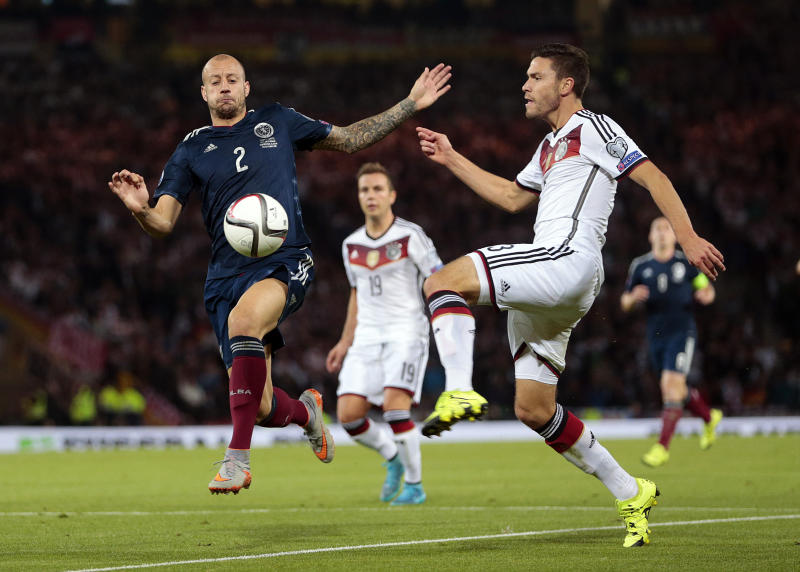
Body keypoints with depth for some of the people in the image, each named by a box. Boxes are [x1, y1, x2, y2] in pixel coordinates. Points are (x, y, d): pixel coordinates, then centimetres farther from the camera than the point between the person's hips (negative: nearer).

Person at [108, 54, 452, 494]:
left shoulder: (278, 123, 12)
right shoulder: (191, 151, 11)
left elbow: (349, 139, 24)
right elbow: (163, 223, 4)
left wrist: (411, 104, 21)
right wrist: (141, 209, -20)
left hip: (286, 262, -2)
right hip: (228, 274, 2)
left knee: (244, 318, -37)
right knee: (260, 409, -6)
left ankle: (238, 456, -32)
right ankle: (304, 412, 35)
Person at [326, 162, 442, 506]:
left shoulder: (410, 236, -6)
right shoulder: (351, 245, 11)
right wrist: (345, 342, 22)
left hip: (405, 332, -5)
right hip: (367, 336, 5)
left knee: (394, 404, -24)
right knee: (347, 413, -8)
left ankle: (414, 484, -6)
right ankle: (392, 458, 21)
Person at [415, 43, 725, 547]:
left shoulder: (593, 128, 2)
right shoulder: (551, 147, 29)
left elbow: (653, 178, -5)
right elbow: (513, 197, 40)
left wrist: (689, 238, -15)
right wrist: (452, 160, 37)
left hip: (567, 258, -9)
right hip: (542, 296, 9)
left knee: (444, 282, -21)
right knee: (534, 410, 6)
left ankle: (459, 392, -35)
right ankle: (630, 495, 12)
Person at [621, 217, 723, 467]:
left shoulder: (687, 263, 1)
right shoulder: (640, 266, 6)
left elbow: (706, 288, 12)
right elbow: (625, 303, 10)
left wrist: (706, 295, -11)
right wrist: (633, 298, -13)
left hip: (682, 331, -4)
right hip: (656, 336, 4)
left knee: (672, 385, -17)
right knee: (678, 390, 12)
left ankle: (662, 446, -16)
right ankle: (709, 418, 42)